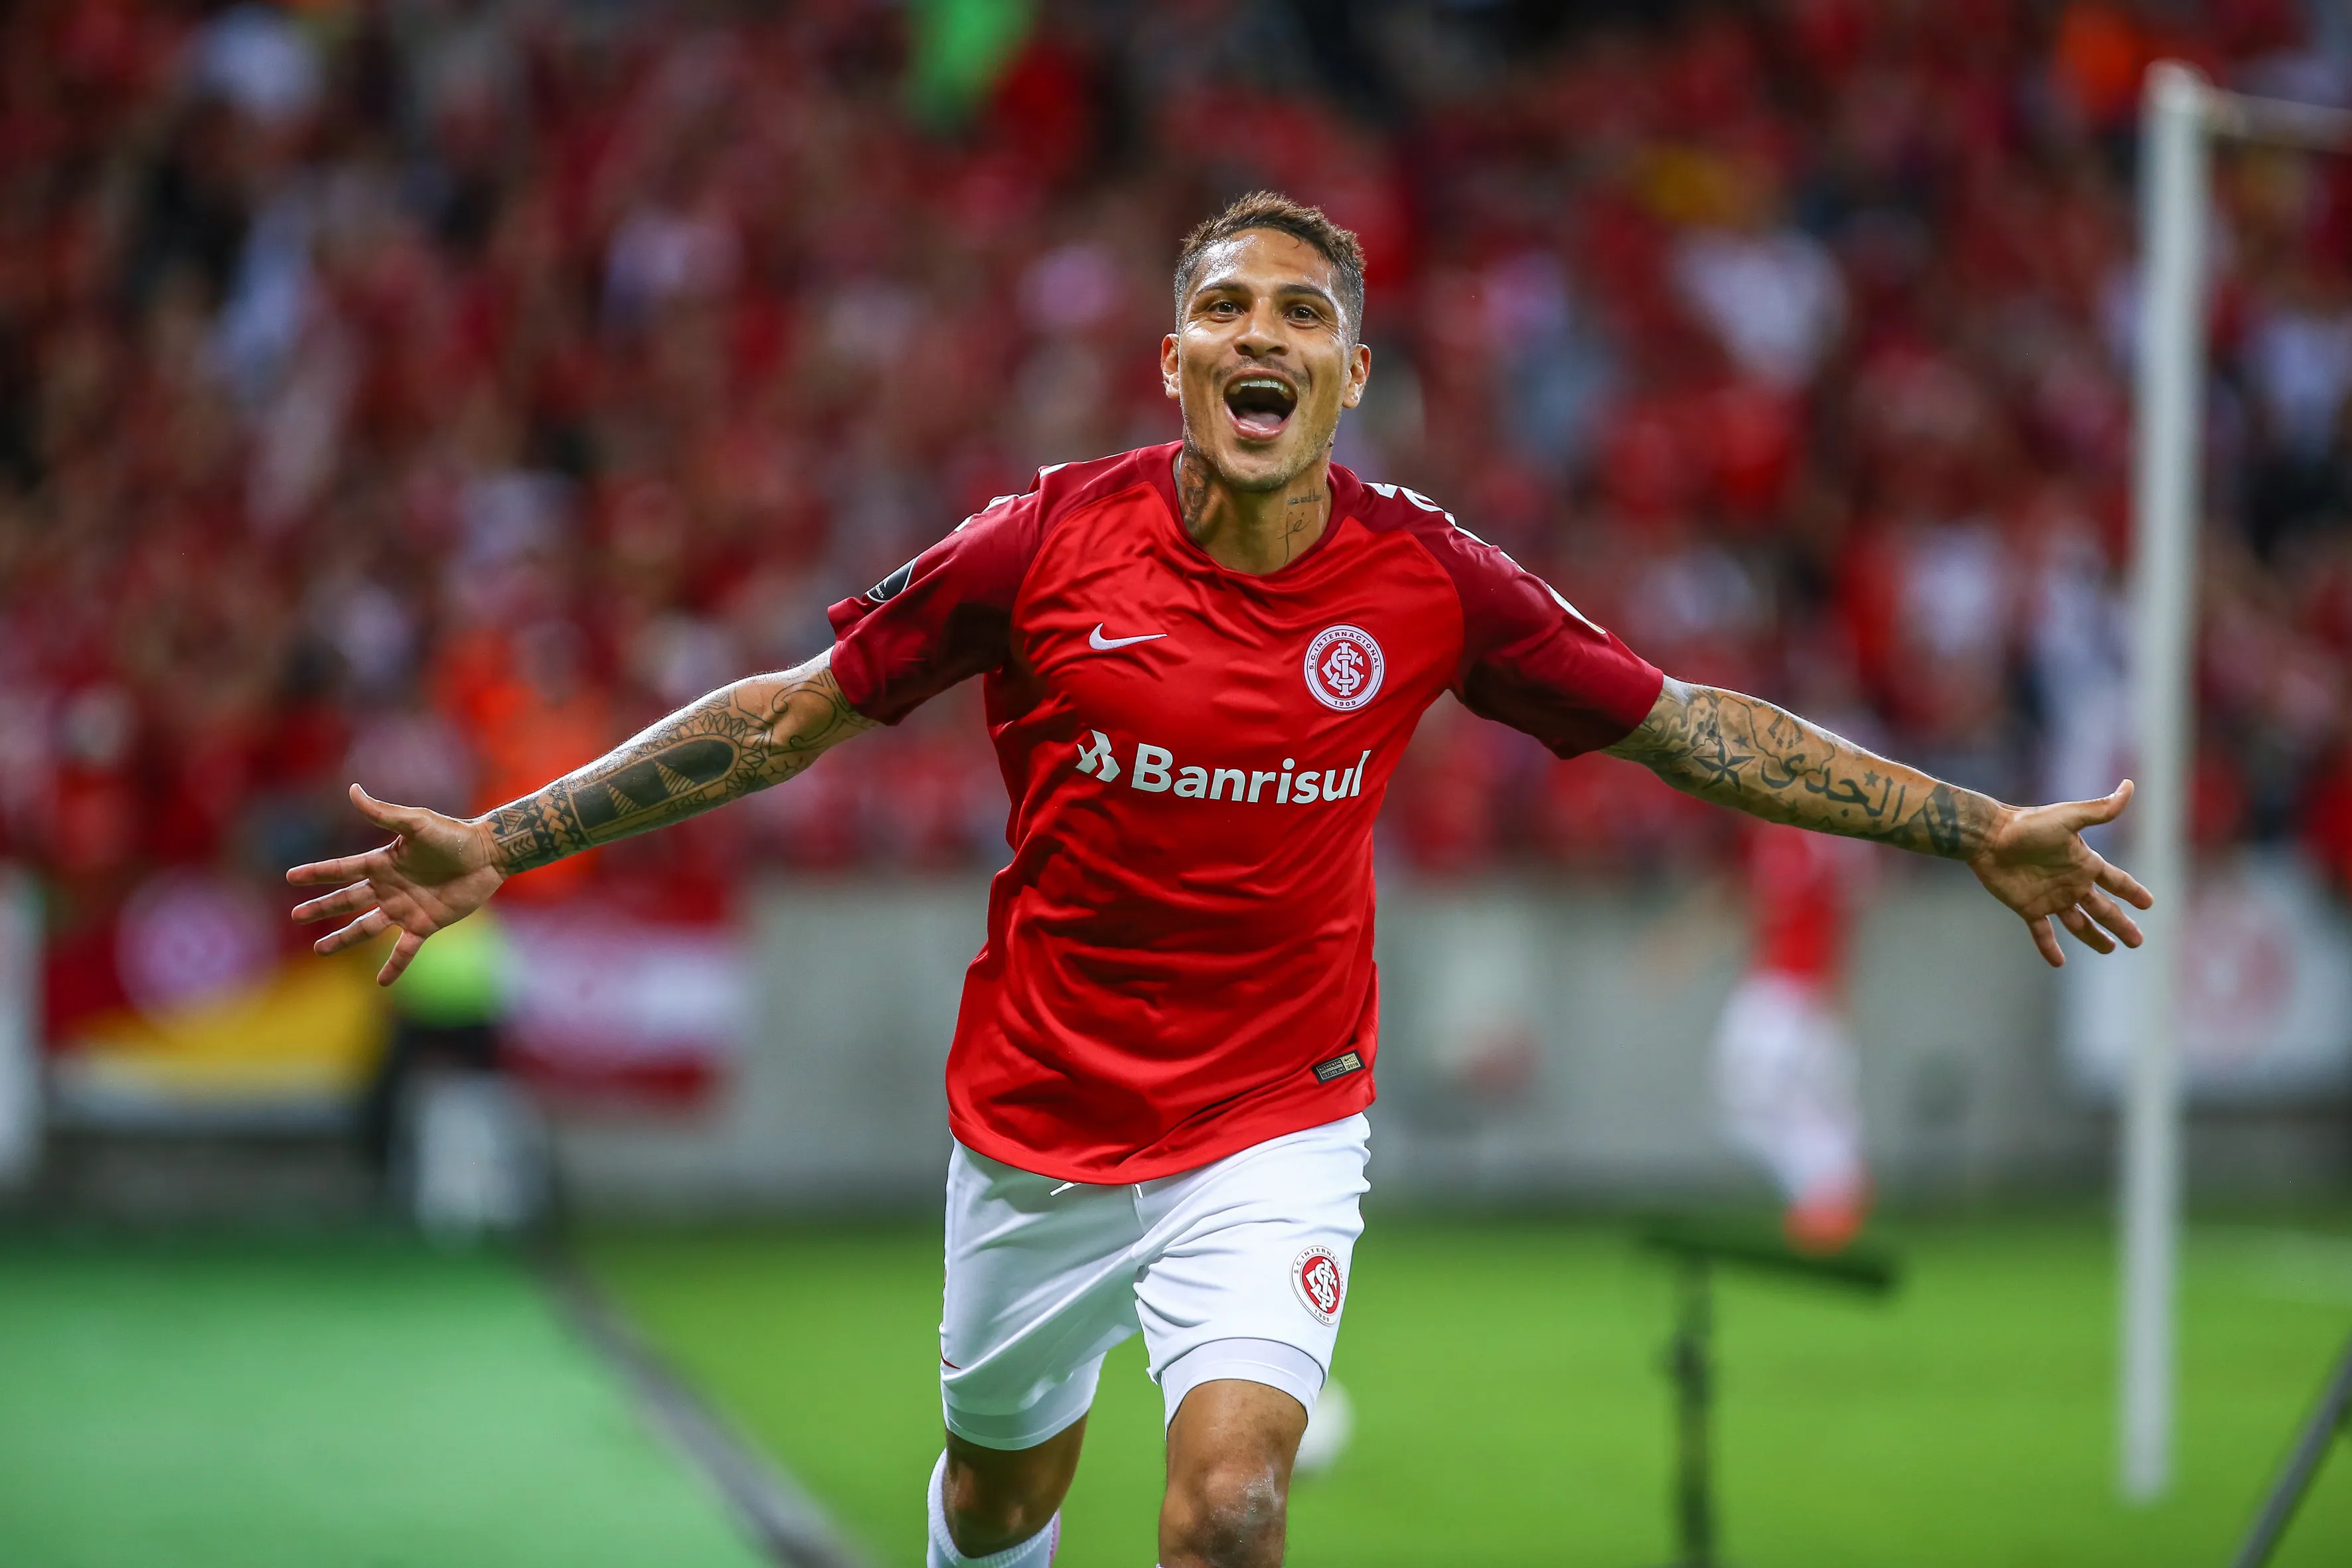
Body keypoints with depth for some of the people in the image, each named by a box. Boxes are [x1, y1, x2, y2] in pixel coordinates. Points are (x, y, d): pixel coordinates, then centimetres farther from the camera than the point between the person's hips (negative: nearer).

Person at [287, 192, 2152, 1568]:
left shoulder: (1426, 578, -10)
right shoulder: (1043, 546, -12)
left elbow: (1693, 728, 0)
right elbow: (790, 715, -4)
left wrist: (1976, 831, -1)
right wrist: (497, 847, -8)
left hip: (1278, 1123, -1)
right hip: (1039, 1117, 1)